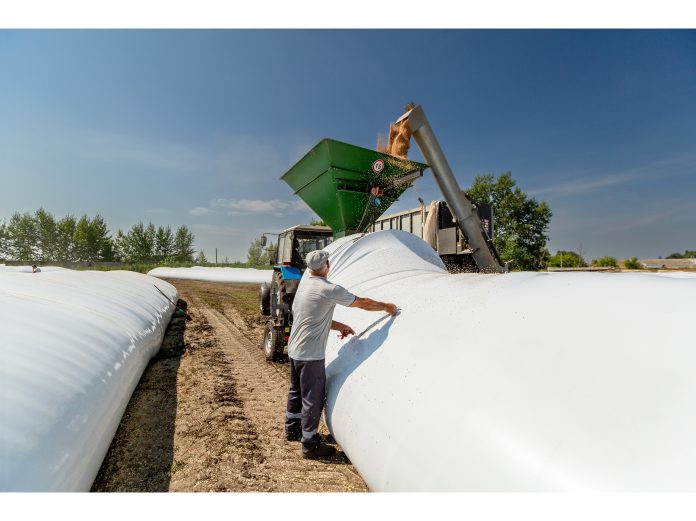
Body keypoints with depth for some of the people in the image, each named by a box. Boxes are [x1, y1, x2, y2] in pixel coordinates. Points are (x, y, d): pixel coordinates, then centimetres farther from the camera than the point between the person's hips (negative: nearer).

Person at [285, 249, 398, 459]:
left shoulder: (304, 283, 4)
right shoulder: (330, 290, -20)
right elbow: (363, 303, -11)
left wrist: (340, 326, 12)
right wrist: (387, 307, 4)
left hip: (294, 350, 9)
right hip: (310, 355, -9)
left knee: (296, 392, 24)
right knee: (313, 398, 6)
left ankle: (292, 430, 42)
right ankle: (310, 444, 19)